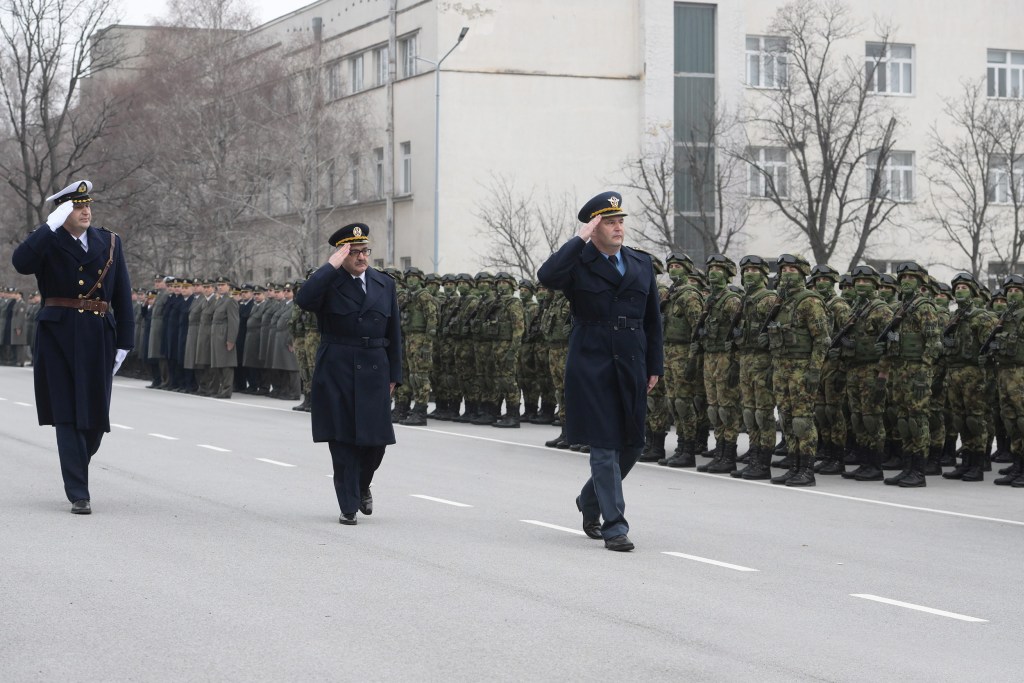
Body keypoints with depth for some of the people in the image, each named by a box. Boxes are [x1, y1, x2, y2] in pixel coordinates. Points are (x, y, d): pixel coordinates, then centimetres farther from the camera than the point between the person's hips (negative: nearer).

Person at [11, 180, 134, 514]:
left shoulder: (109, 243, 11)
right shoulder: (47, 243, 3)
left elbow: (123, 297, 10)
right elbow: (21, 262, -21)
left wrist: (124, 343, 4)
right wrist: (51, 225, -22)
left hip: (98, 339, 3)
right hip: (58, 337, -2)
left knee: (95, 415, 5)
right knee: (67, 416, -4)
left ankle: (76, 467, 33)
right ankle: (79, 494, -3)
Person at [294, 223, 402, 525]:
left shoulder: (385, 284, 10)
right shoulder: (328, 283, -3)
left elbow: (393, 333, 14)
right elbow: (304, 299, -25)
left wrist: (393, 375, 10)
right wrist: (332, 265, -21)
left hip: (374, 370, 3)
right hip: (336, 372, -3)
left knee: (376, 438, 3)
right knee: (343, 440, -1)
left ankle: (362, 486, 31)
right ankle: (349, 505, 7)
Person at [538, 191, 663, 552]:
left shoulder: (642, 265, 12)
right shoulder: (579, 263, -3)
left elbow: (653, 320, 16)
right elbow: (547, 276, -26)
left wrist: (654, 367, 12)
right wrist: (581, 240, -20)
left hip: (631, 368, 5)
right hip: (592, 369, -5)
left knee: (631, 446, 10)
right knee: (605, 447, -4)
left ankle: (590, 500, 34)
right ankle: (614, 525, 1)